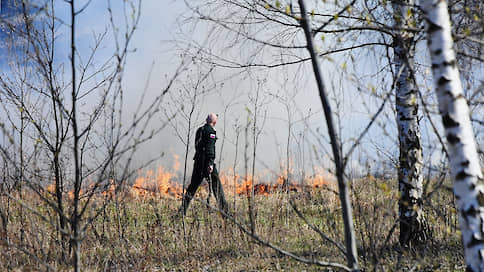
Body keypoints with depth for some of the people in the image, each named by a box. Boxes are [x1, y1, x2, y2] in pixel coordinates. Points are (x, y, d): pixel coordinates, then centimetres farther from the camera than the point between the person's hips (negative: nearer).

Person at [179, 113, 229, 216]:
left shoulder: (199, 130, 16)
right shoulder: (211, 131, -8)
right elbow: (210, 148, -18)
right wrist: (211, 163, -23)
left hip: (198, 161, 7)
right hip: (206, 161, -7)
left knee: (193, 185, 9)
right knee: (216, 185, 0)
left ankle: (183, 209, 4)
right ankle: (224, 209, 2)